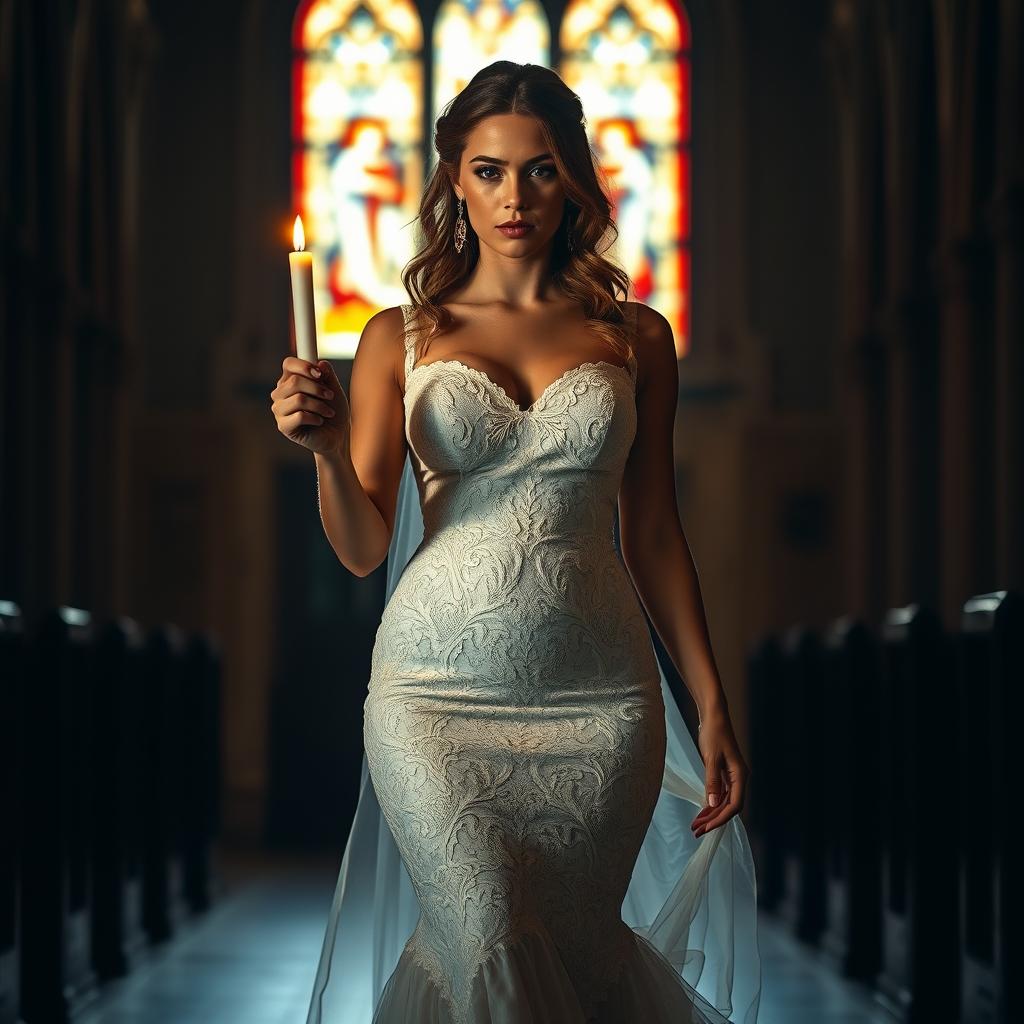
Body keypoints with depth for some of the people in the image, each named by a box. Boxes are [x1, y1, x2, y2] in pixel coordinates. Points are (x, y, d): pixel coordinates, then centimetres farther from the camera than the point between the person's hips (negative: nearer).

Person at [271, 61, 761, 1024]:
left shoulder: (634, 337, 9)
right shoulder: (402, 337, 7)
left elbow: (653, 533, 12)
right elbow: (364, 548, 4)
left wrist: (711, 705, 7)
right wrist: (327, 446, -15)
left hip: (601, 695, 2)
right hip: (440, 685, -1)